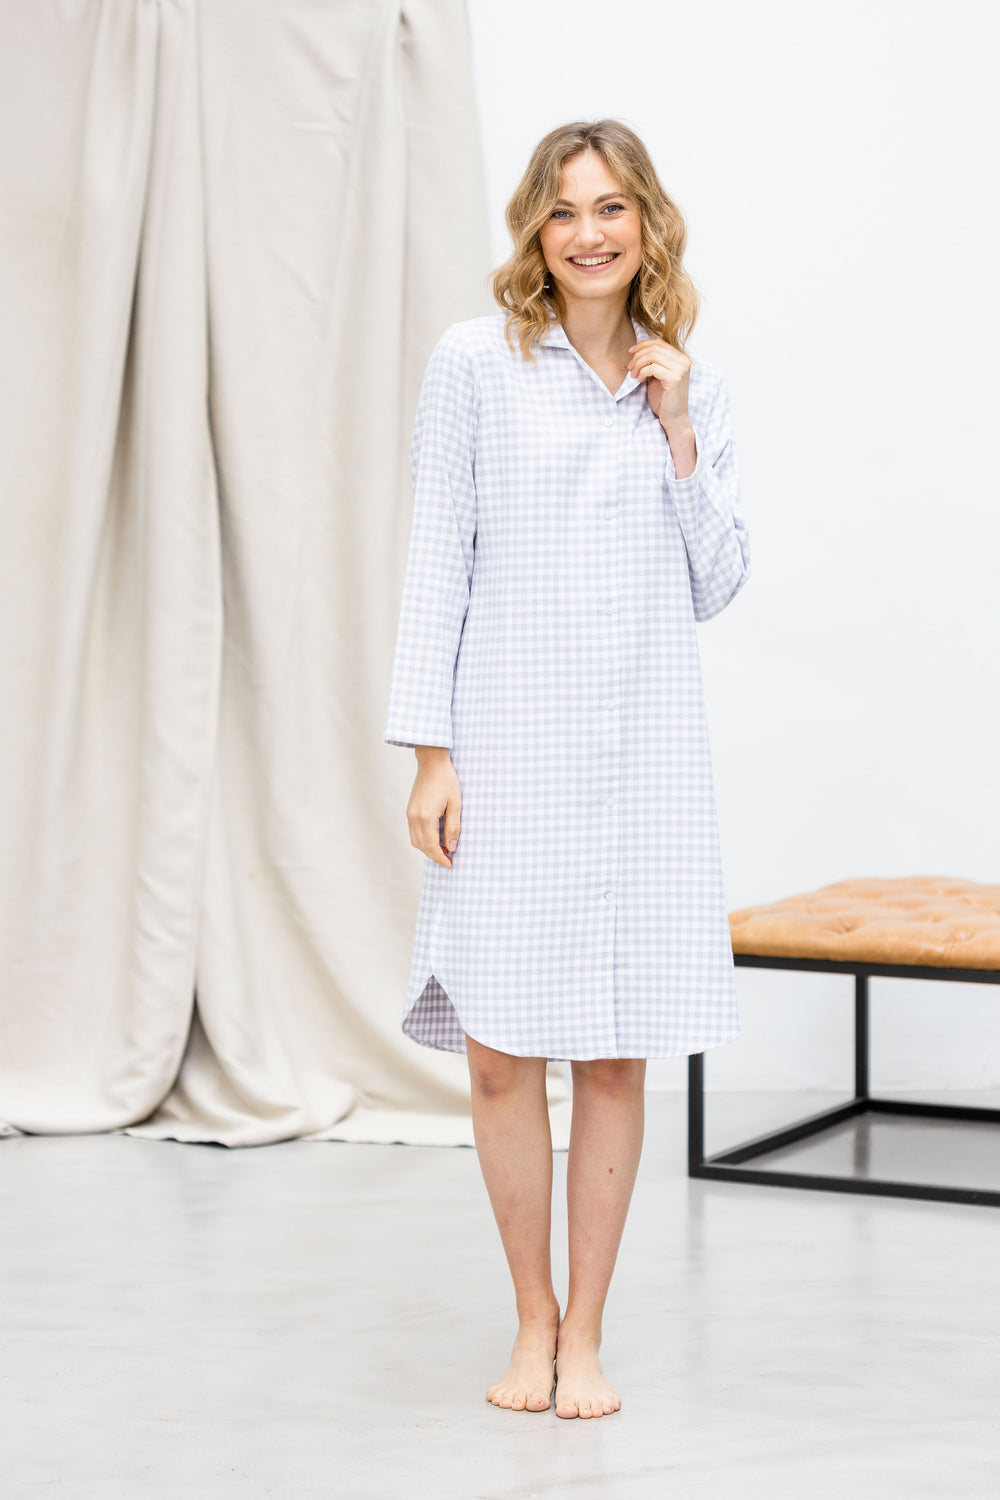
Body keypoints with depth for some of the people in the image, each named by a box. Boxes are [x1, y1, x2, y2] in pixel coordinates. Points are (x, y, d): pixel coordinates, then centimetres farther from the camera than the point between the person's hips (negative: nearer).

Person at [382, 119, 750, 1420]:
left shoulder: (693, 387, 9)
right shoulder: (475, 362, 1)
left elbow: (718, 588, 9)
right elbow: (436, 562, -1)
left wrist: (679, 438, -2)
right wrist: (429, 751, -6)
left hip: (645, 753, 2)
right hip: (508, 748, -2)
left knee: (618, 1056, 4)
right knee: (501, 1055, 0)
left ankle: (585, 1334, 18)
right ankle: (532, 1320, 20)